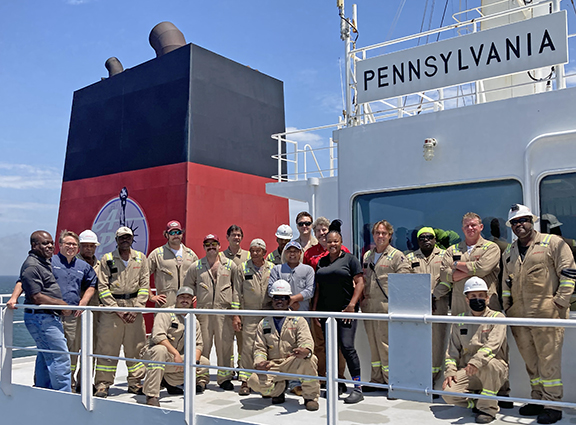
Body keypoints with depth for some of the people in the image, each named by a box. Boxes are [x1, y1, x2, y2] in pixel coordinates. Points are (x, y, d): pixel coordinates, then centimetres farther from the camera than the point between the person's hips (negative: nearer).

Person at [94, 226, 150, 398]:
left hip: (135, 308, 2)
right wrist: (117, 310, -8)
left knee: (136, 346, 5)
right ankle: (102, 384, 7)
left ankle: (135, 382, 15)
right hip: (111, 307, -2)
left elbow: (144, 285, 5)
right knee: (107, 347, -3)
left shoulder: (141, 258, 8)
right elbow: (102, 287, -1)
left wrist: (136, 309, -5)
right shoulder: (107, 259, 3)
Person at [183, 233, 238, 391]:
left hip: (224, 311, 0)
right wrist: (198, 297, 13)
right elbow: (188, 284, 20)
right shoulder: (196, 266, 8)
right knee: (203, 344, 2)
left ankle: (224, 378, 13)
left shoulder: (230, 265, 7)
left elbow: (237, 287, 11)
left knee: (225, 344, 1)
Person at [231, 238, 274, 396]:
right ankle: (244, 381, 1)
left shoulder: (272, 268, 7)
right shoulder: (243, 268, 6)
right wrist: (235, 315, -1)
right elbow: (237, 292, 5)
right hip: (250, 313, -1)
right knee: (247, 347, -5)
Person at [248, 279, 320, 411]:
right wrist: (259, 363, -14)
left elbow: (306, 340, -8)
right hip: (272, 366, 2)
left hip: (293, 364, -1)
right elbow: (259, 347, 10)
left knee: (308, 359, -35)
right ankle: (278, 389, 6)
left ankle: (310, 396, -11)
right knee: (254, 380, -28)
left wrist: (305, 350, -34)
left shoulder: (298, 321, 8)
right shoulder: (264, 324, 16)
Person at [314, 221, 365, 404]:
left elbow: (360, 283, -5)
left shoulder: (350, 259, 1)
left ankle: (358, 388, -5)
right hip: (325, 312, 5)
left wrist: (351, 305, -13)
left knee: (347, 346, -12)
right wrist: (315, 309, 10)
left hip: (345, 311, -5)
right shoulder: (321, 262, 14)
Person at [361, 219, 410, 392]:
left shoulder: (397, 256, -3)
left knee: (385, 345, -6)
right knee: (373, 344, 12)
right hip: (368, 307, 6)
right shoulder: (367, 255, 16)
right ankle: (376, 380, 22)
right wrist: (363, 293, 12)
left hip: (386, 308, -6)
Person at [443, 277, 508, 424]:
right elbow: (453, 349, 11)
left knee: (489, 363, -39)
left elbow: (493, 344, -19)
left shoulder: (497, 317, -3)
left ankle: (488, 408, -17)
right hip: (467, 371, 3)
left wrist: (477, 362, -35)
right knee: (448, 392, -22)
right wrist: (450, 371, -5)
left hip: (496, 370, -3)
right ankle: (477, 402, 9)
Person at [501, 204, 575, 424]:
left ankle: (553, 405, 6)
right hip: (519, 316, 6)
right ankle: (537, 399, 22)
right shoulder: (508, 252, 18)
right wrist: (507, 307, 14)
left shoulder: (552, 243, 0)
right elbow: (506, 282, 23)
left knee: (549, 360, -3)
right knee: (530, 361, 11)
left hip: (546, 313, -6)